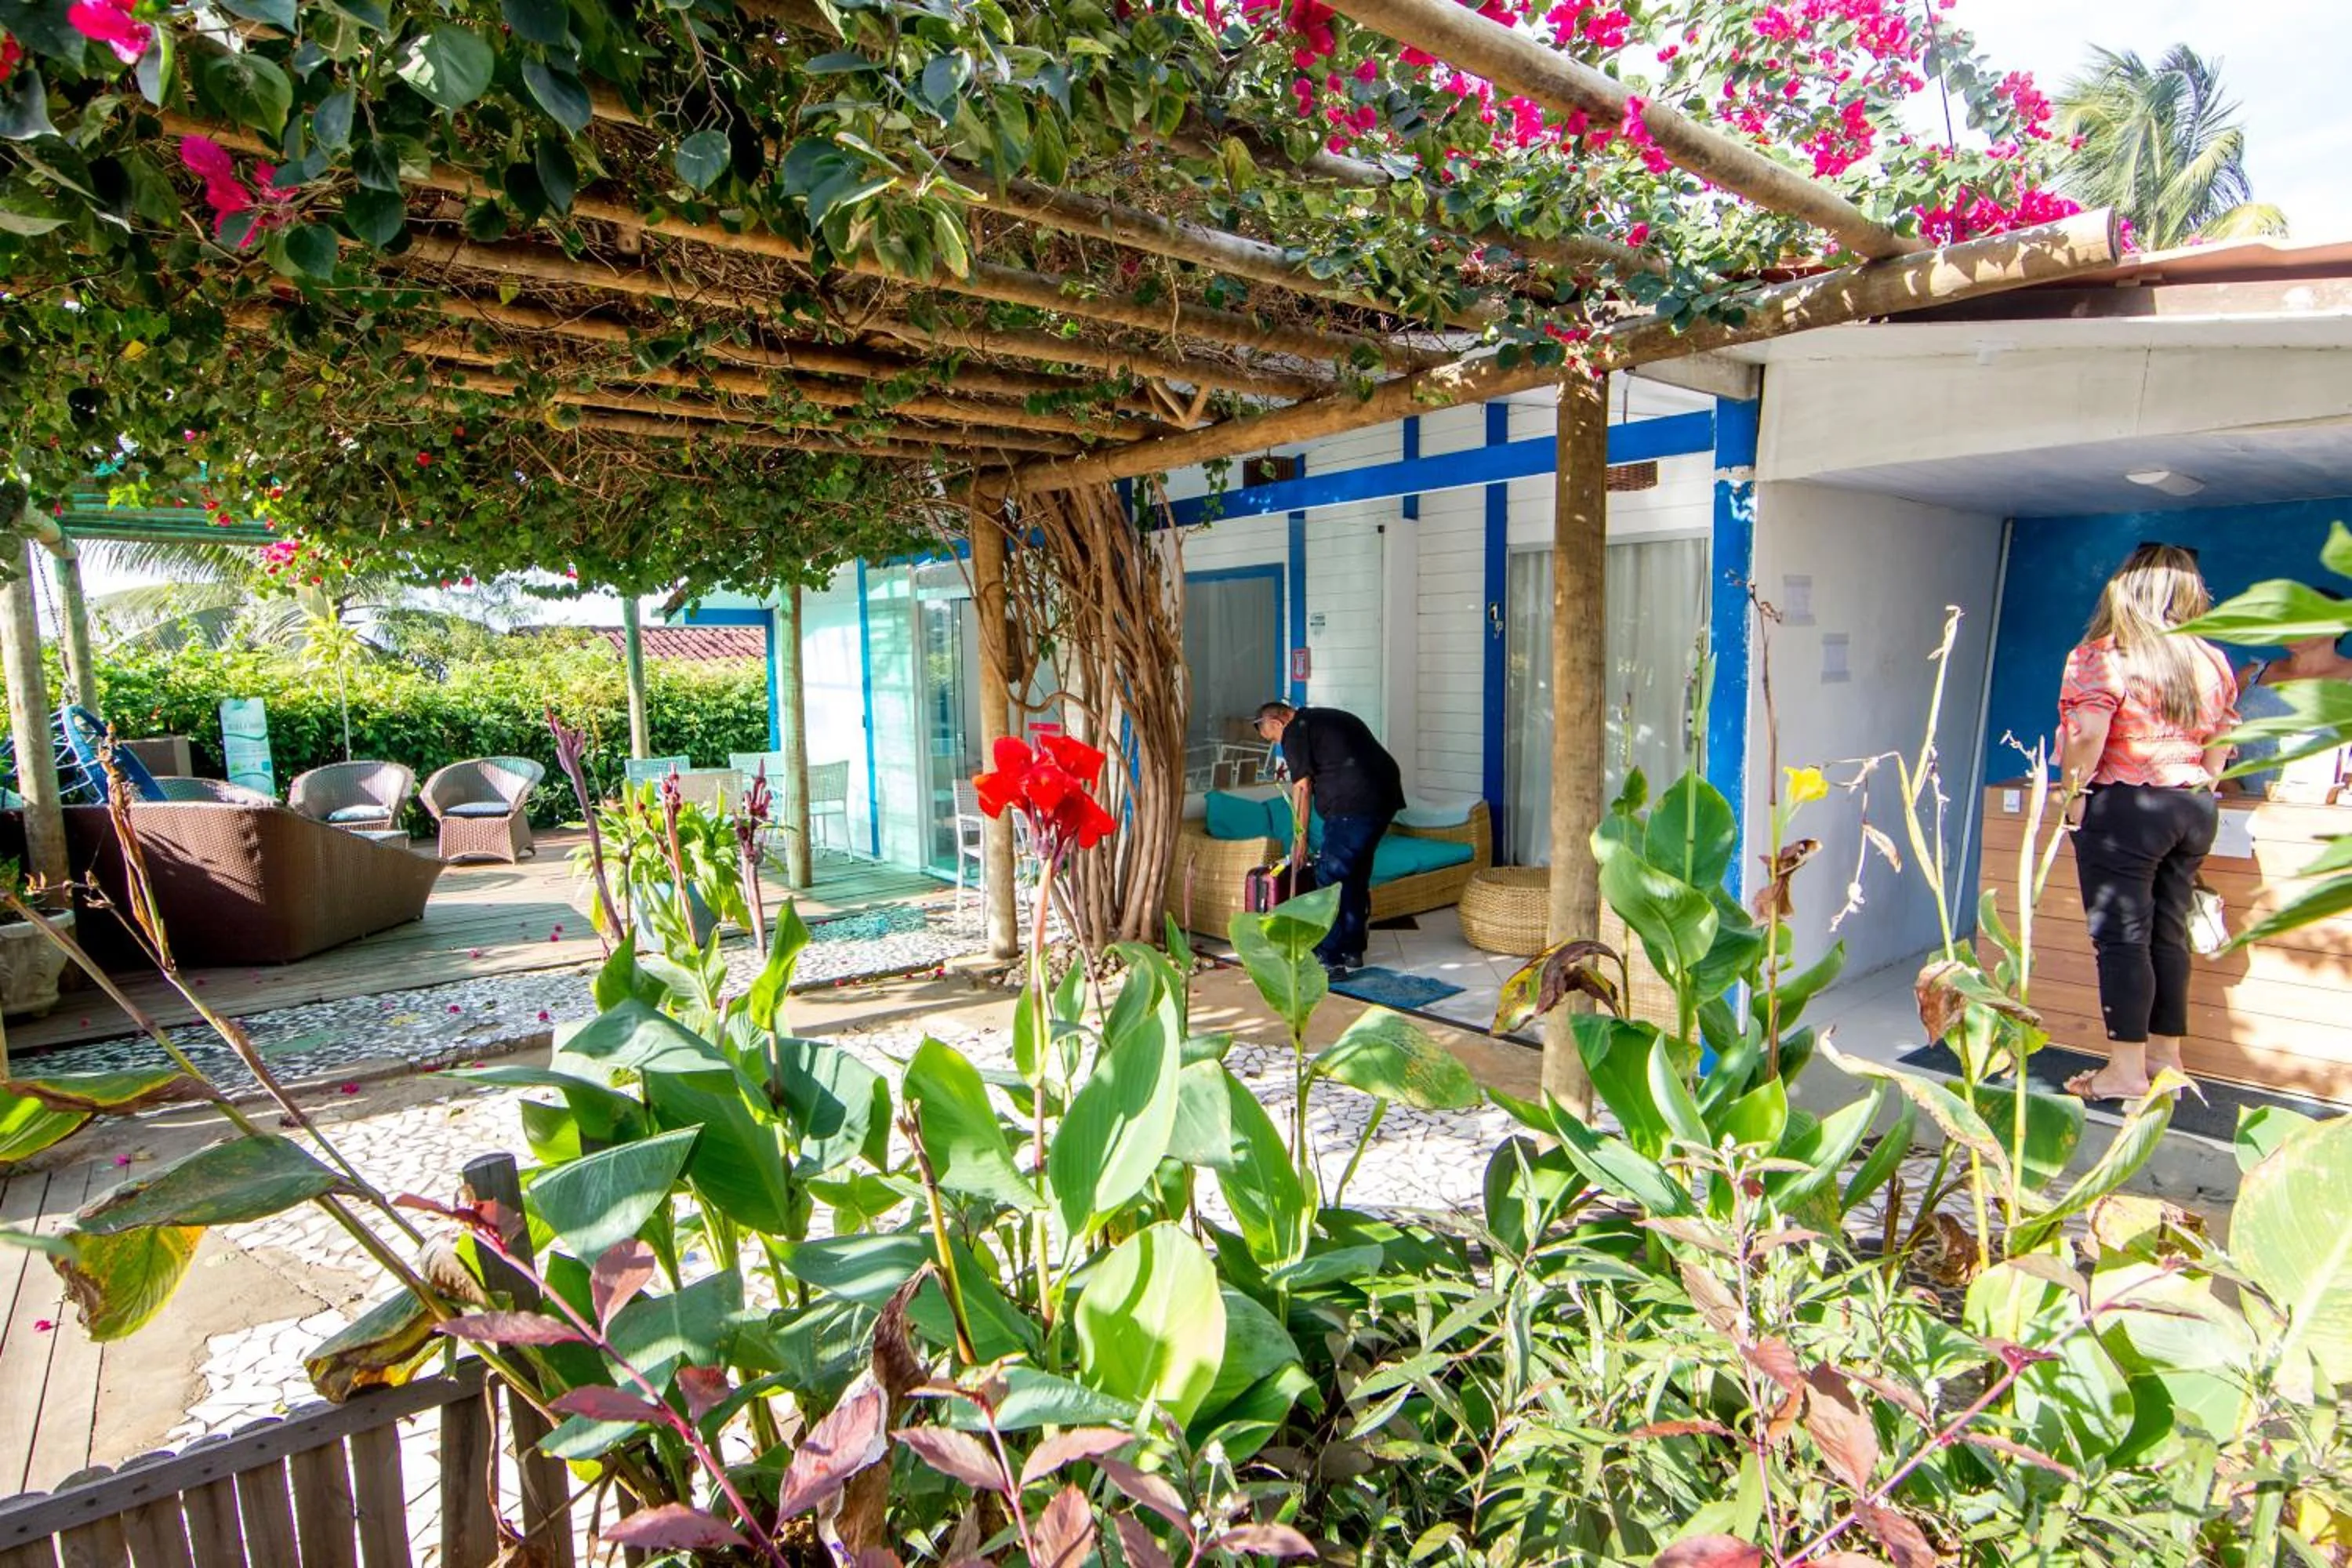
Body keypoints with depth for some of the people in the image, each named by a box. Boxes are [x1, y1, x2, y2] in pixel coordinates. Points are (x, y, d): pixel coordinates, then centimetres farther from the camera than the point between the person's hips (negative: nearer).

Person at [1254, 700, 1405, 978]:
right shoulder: (1330, 717, 26)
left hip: (1354, 804, -9)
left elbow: (1302, 787, -5)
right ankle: (1352, 950, 26)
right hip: (1386, 796, 9)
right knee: (1356, 875, 18)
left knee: (1330, 878, -3)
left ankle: (1330, 961, -2)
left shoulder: (1296, 731, 0)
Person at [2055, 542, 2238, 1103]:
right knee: (2169, 933, 15)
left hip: (2124, 808, -7)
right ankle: (2166, 1055, 24)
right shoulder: (2212, 660, 9)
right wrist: (2197, 788, 23)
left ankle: (2126, 1070, 0)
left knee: (2122, 937, -3)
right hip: (2195, 809, 7)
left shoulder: (2103, 655, -12)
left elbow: (2086, 735, -21)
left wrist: (2074, 794, -10)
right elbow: (2221, 743, 13)